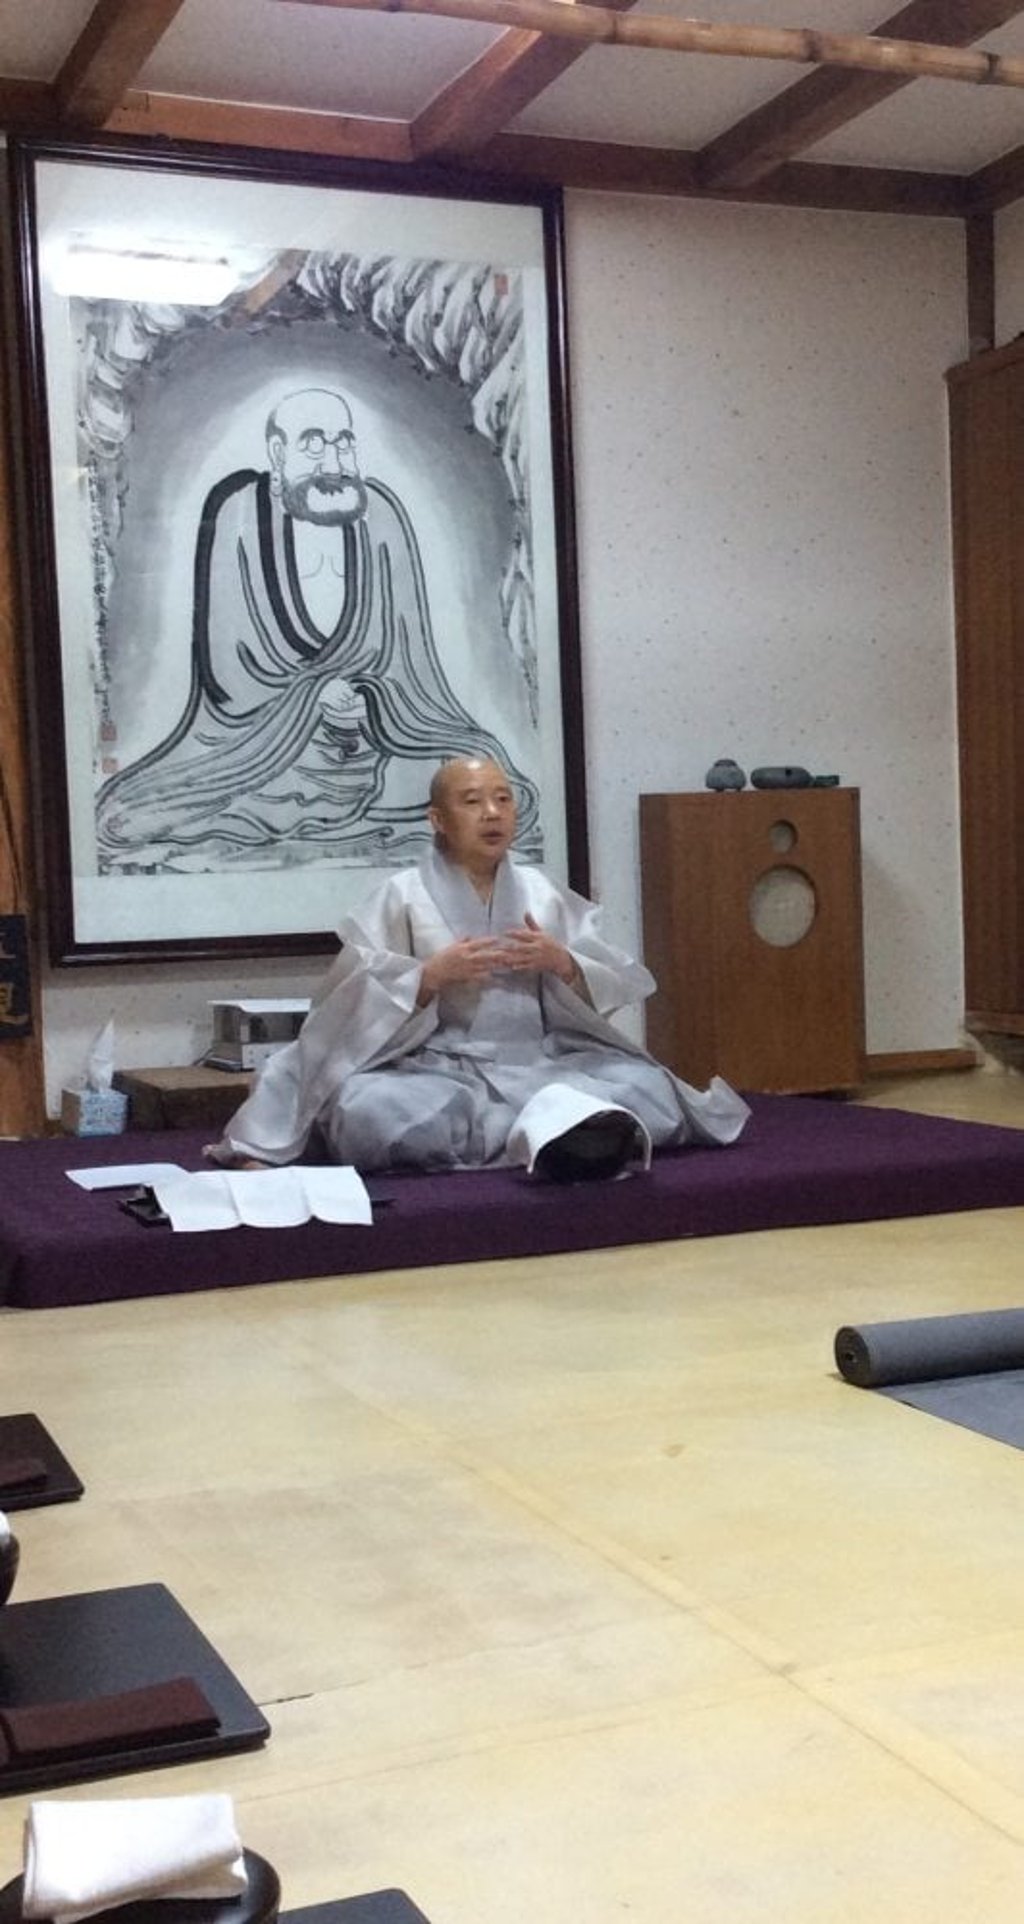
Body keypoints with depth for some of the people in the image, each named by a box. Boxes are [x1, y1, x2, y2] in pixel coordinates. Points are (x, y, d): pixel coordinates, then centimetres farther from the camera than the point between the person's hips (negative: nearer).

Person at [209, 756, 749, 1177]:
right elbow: (353, 1004, -4)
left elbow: (616, 990, 9)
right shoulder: (402, 895, 4)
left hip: (543, 1063, 3)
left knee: (647, 1087, -19)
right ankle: (562, 1124, -33)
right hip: (441, 1069, -2)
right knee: (366, 1111, -36)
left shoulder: (542, 892, 14)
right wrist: (434, 974, -17)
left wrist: (561, 963, -11)